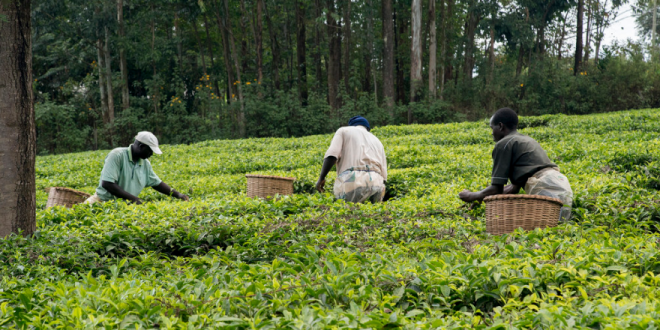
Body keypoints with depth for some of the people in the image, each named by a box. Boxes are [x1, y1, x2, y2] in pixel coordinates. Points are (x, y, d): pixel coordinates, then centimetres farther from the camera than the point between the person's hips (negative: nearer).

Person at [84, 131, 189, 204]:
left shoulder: (145, 164, 8)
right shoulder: (117, 155, -14)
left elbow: (157, 183, 23)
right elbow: (107, 183, -21)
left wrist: (177, 194, 12)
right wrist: (133, 198, -20)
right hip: (103, 201, -6)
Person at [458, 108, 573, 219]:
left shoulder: (503, 144, 3)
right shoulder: (527, 140, 30)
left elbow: (496, 189, 0)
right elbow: (515, 187, 30)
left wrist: (472, 196, 17)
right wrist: (481, 197, 31)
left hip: (546, 189, -9)